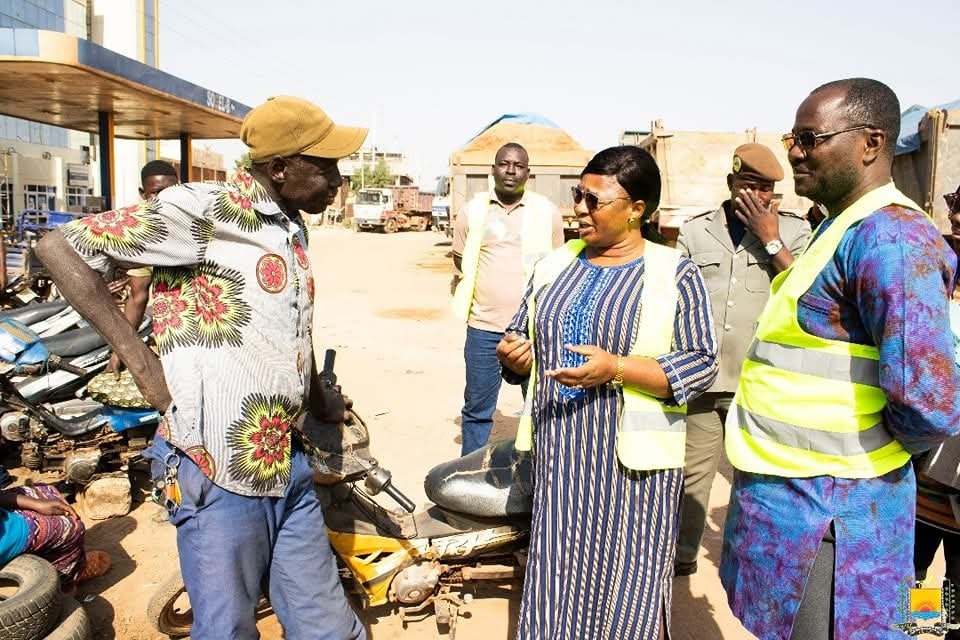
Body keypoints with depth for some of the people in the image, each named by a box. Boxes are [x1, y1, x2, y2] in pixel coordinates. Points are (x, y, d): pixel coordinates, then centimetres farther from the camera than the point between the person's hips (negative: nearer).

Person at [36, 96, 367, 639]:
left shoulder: (293, 230, 13)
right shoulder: (204, 210, -12)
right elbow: (61, 247, -12)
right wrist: (143, 362, -14)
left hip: (291, 466, 7)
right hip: (221, 470, -7)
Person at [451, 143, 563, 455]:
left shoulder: (547, 212, 3)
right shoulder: (473, 211, 5)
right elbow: (460, 259, 16)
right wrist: (484, 283, 3)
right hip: (484, 327, 0)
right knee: (477, 409, 9)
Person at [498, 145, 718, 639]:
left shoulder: (675, 273, -5)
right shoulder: (556, 264, 9)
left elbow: (702, 365, -9)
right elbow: (520, 334, 17)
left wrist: (615, 368, -21)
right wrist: (512, 355, -7)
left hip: (632, 461, -4)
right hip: (559, 454, 4)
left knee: (625, 587, 6)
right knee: (558, 583, 11)